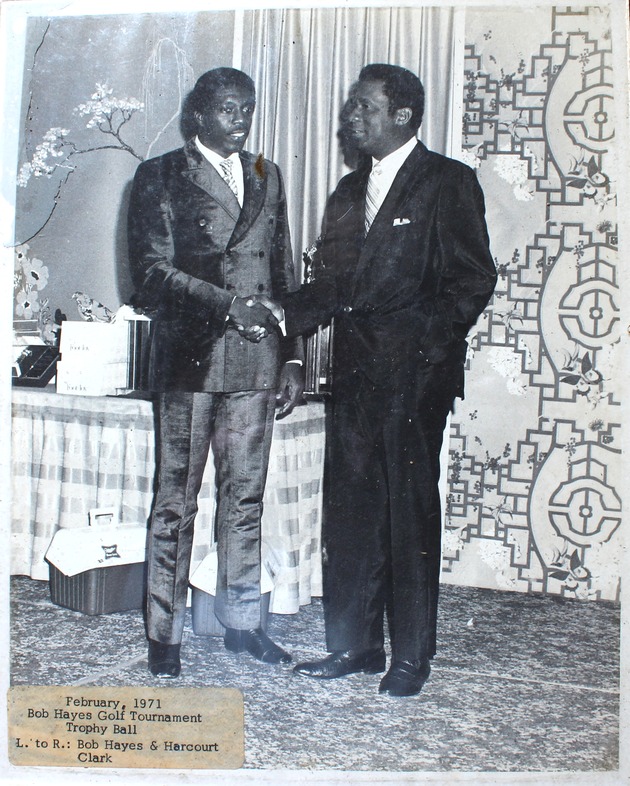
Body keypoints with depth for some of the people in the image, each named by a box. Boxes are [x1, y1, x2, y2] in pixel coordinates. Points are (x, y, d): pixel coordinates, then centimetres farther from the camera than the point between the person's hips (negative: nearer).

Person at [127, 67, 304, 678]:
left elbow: (284, 273, 17)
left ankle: (241, 622, 20)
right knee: (175, 501, 1)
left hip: (255, 362, 4)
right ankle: (164, 634, 10)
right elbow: (153, 272, -6)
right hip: (190, 357, -4)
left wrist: (292, 356, 10)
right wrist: (228, 304, -18)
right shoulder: (160, 176, 3)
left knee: (246, 498, 9)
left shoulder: (266, 177, 17)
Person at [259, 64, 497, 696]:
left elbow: (474, 278, -6)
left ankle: (410, 655, 11)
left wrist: (431, 338, -16)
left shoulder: (448, 183, -2)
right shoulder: (350, 190, 18)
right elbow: (332, 284, 17)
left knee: (410, 510, 0)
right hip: (355, 371, 6)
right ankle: (353, 643, 20)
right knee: (349, 508, 8)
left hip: (415, 372, -6)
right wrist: (285, 312, 2)